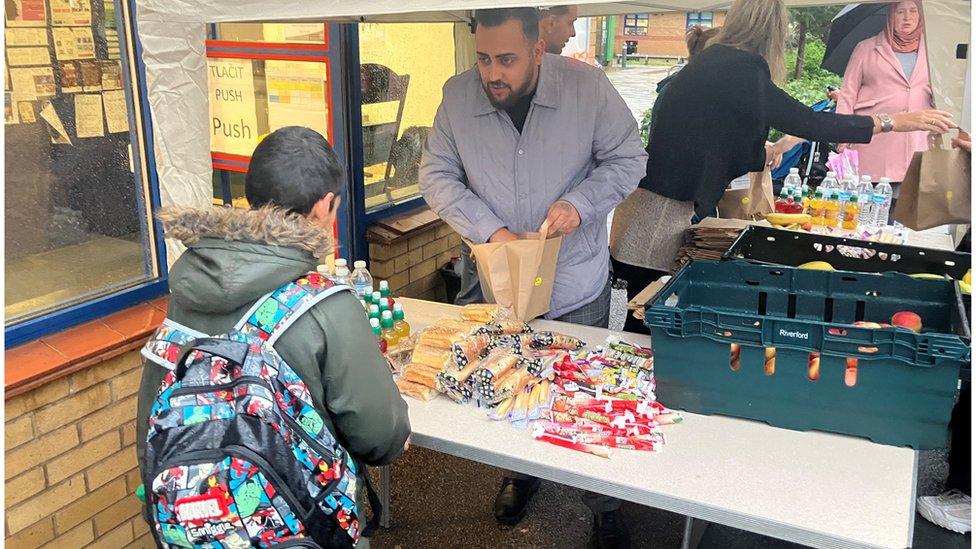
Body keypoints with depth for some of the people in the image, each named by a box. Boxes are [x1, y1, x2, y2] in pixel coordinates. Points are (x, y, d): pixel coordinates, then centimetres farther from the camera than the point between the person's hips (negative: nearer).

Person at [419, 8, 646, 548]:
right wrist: (490, 229, -18)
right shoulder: (457, 96, -7)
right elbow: (437, 176, -4)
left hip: (577, 286, -2)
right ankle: (520, 472, 47)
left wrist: (580, 203, -21)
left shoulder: (587, 86, -13)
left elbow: (628, 159, -4)